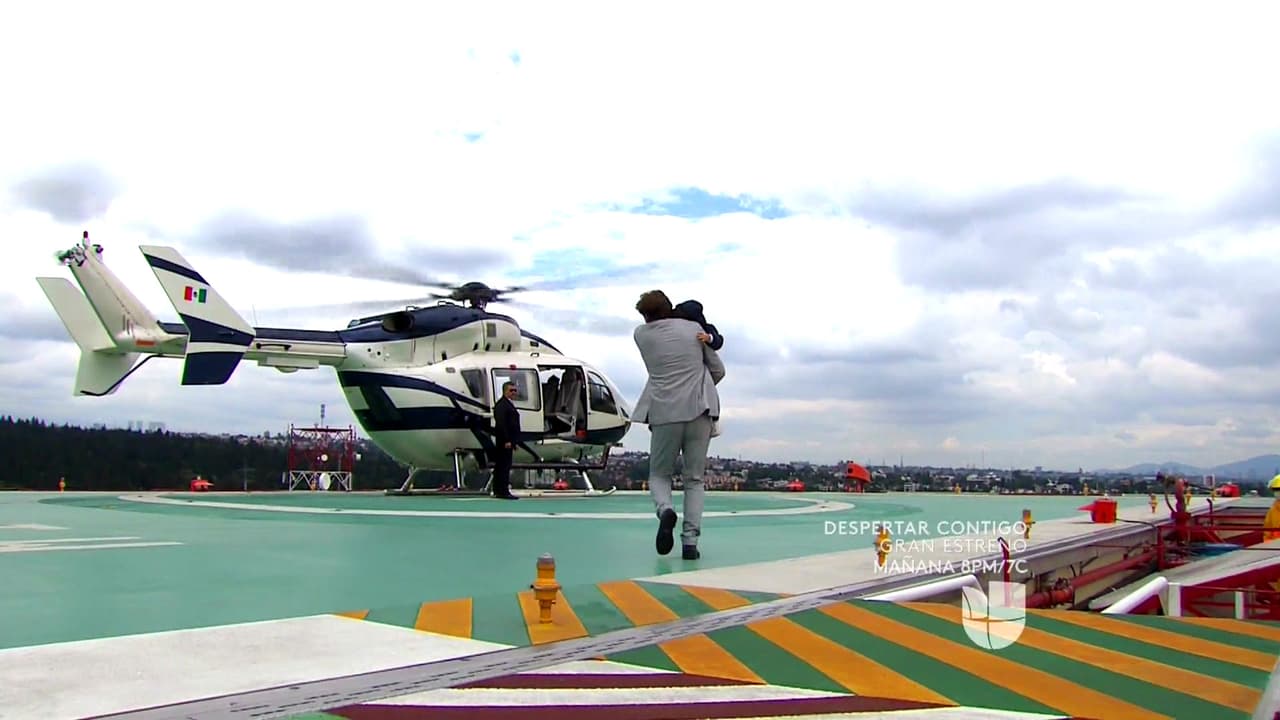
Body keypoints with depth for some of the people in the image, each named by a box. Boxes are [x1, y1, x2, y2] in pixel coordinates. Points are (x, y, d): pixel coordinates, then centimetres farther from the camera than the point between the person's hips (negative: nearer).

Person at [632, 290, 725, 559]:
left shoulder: (641, 335, 4)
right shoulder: (694, 329, 5)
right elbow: (718, 371, 11)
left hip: (664, 412, -1)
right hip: (699, 410, 1)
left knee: (659, 473, 15)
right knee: (694, 478, 9)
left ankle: (665, 510, -16)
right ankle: (690, 541, -1)